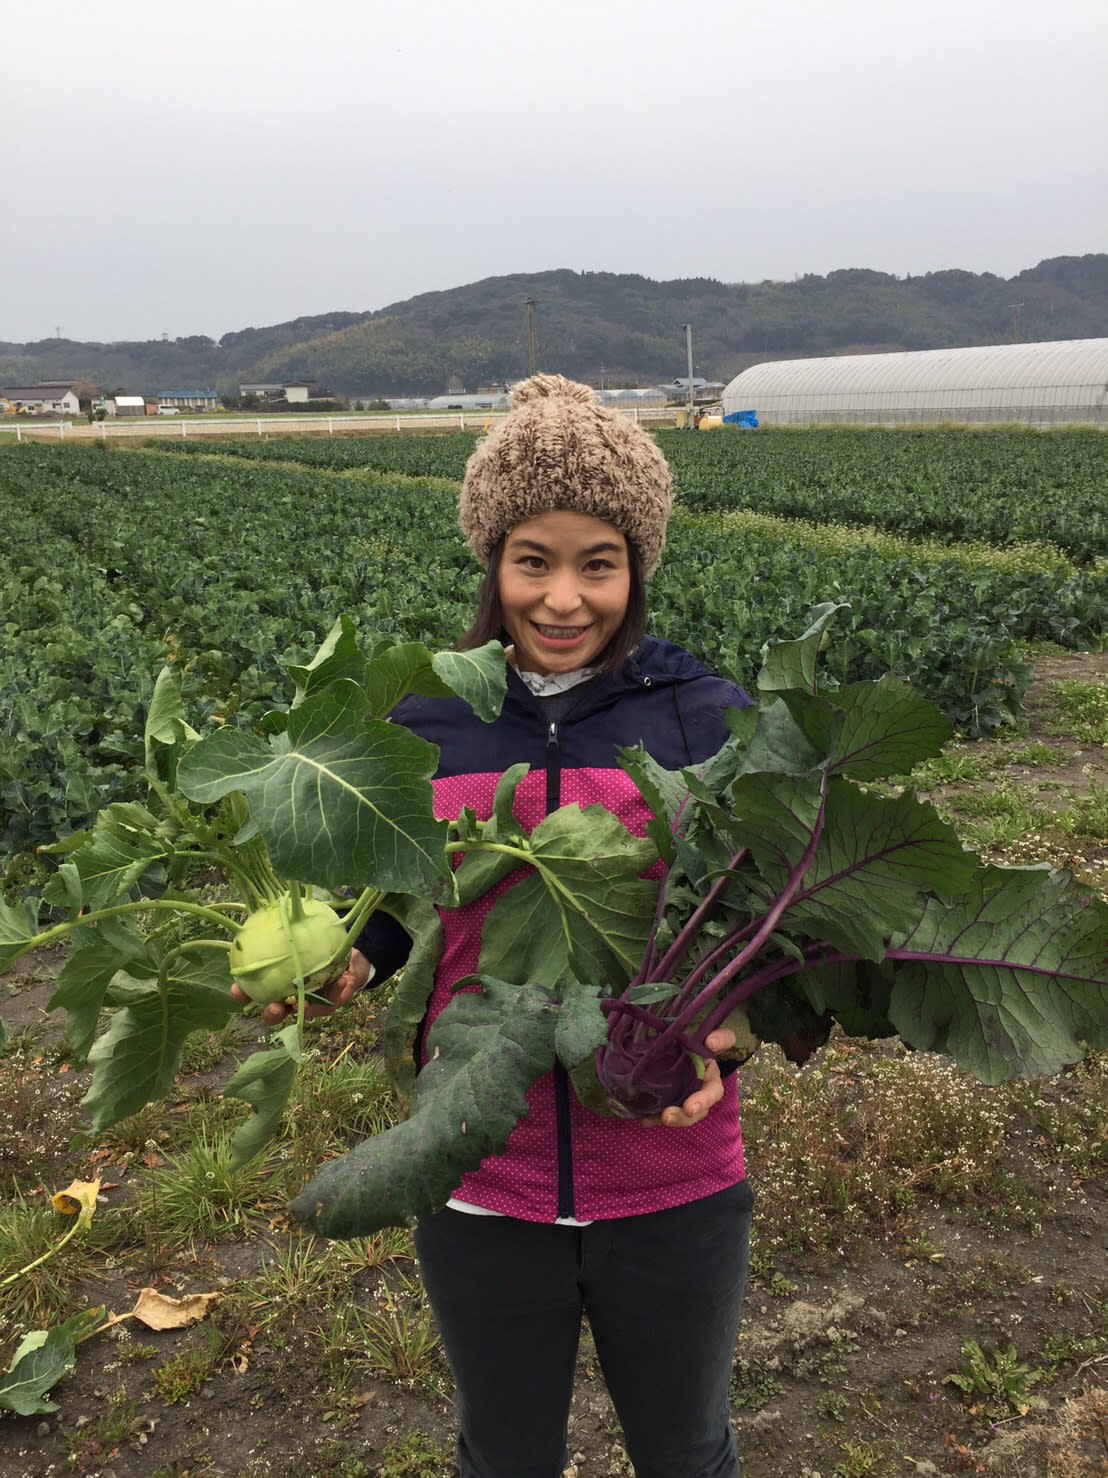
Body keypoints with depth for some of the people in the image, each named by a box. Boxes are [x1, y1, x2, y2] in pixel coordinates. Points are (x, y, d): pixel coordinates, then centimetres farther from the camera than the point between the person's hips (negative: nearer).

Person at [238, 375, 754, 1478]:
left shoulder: (708, 719, -9)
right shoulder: (424, 723, -5)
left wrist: (724, 1025, -21)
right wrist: (346, 962, -12)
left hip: (674, 1187, -1)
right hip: (484, 1188, 1)